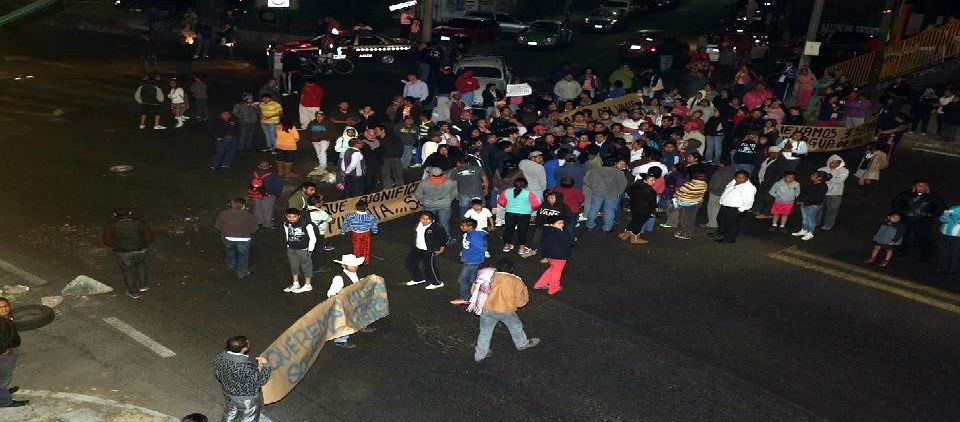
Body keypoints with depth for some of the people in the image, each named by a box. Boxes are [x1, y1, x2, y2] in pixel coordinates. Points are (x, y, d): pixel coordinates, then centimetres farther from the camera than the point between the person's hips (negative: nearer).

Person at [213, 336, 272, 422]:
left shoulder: (221, 357, -20)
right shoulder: (248, 366, -40)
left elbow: (217, 374, -2)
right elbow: (260, 381, -26)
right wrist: (266, 365, -15)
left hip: (228, 393, 6)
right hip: (247, 398, -6)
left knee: (230, 412, 34)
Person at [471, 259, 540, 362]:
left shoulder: (490, 277, -1)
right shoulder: (516, 281, -5)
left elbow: (474, 291, 5)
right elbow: (521, 301, 0)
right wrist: (524, 288, 16)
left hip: (488, 310, 1)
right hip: (506, 311, -1)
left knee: (485, 332, 17)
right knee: (516, 327, 25)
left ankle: (480, 354, 25)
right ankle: (522, 344, 46)